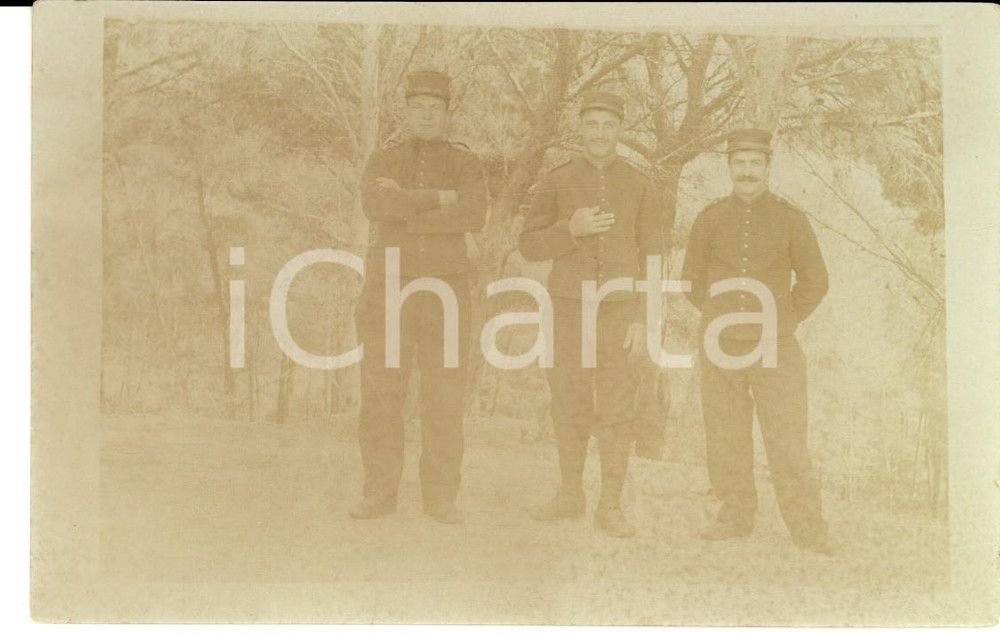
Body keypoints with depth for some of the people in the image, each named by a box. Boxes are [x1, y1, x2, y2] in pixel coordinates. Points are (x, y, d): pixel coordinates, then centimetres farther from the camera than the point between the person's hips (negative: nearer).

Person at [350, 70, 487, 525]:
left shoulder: (465, 164, 6)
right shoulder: (382, 163, 8)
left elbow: (474, 216, -14)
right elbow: (375, 206, -15)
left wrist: (407, 206, -14)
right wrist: (437, 198, -16)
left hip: (446, 289, -1)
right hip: (390, 287, 1)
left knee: (444, 397, -2)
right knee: (381, 394, -1)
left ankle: (440, 497, 6)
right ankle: (379, 493, 8)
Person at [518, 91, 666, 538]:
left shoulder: (640, 187, 2)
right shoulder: (555, 183, 3)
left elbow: (652, 260, 1)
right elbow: (530, 247, 1)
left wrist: (643, 321, -8)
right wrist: (571, 229, -18)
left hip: (621, 312, -1)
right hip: (569, 311, 1)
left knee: (616, 412, -3)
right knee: (569, 408, 7)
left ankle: (610, 509, 4)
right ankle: (570, 497, 21)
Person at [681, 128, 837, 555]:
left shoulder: (790, 219, 0)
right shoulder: (710, 219, 3)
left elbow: (815, 281, 8)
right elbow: (693, 278, 14)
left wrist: (782, 322, 6)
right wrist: (720, 319, 10)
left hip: (775, 348, -2)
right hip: (719, 346, 2)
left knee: (787, 440, -4)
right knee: (725, 438, 7)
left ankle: (808, 529, 3)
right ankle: (735, 516, 20)